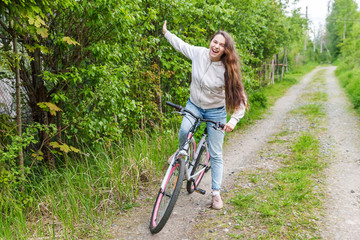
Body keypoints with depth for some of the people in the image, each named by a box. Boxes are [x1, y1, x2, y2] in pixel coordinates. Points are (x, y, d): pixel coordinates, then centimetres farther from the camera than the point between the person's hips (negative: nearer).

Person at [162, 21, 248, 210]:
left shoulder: (227, 70, -21)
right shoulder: (198, 53, -12)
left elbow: (241, 98, -18)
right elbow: (181, 45, 9)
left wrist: (234, 120, -30)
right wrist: (166, 32, 19)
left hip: (215, 111, -2)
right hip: (194, 105, 2)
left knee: (215, 155, 2)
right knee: (184, 131, -30)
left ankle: (216, 194, 15)